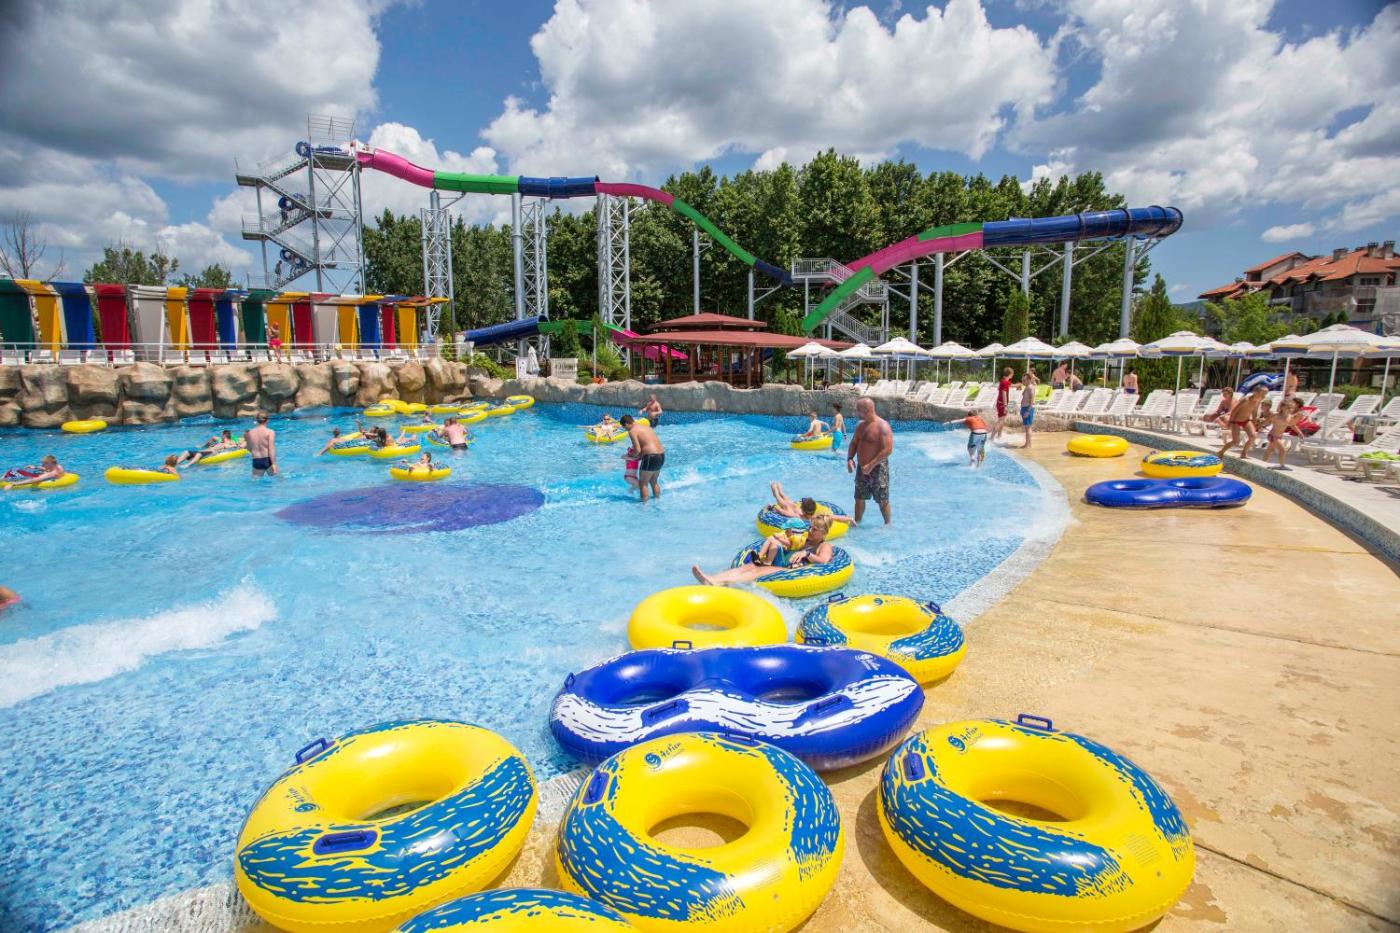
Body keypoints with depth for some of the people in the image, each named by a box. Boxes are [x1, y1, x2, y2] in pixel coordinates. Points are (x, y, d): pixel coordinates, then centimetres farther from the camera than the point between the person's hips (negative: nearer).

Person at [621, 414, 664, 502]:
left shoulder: (632, 431, -5)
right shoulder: (646, 427, 21)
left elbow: (638, 450, -14)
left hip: (651, 457, -9)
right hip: (661, 455, 9)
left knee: (643, 483, 6)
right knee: (654, 482, 25)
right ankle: (657, 499, 33)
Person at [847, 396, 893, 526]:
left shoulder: (882, 426, -17)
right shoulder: (860, 425, 8)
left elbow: (888, 449, -22)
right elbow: (854, 443, 16)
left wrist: (871, 465, -23)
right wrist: (850, 459, -2)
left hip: (878, 468, -7)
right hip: (862, 468, 7)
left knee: (882, 500, 4)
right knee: (859, 498, 13)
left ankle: (887, 524, 20)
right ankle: (857, 522, 25)